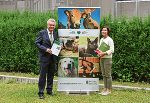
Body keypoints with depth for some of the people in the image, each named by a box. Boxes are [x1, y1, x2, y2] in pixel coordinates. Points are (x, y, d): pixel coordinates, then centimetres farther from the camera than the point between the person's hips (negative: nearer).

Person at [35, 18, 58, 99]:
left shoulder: (56, 34, 9)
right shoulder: (42, 33, -4)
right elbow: (37, 43, -7)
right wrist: (45, 49, -17)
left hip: (53, 58, 5)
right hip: (44, 57, -5)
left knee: (51, 75, 13)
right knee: (43, 75, -3)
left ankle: (49, 90, 25)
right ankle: (41, 92, 2)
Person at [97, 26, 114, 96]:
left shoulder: (109, 40, -9)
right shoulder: (101, 39, 14)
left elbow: (112, 50, -14)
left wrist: (104, 53, -22)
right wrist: (99, 52, 3)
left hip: (107, 58, -7)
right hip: (101, 58, 7)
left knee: (108, 74, -4)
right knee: (103, 74, 11)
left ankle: (109, 90, 2)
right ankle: (105, 88, 18)